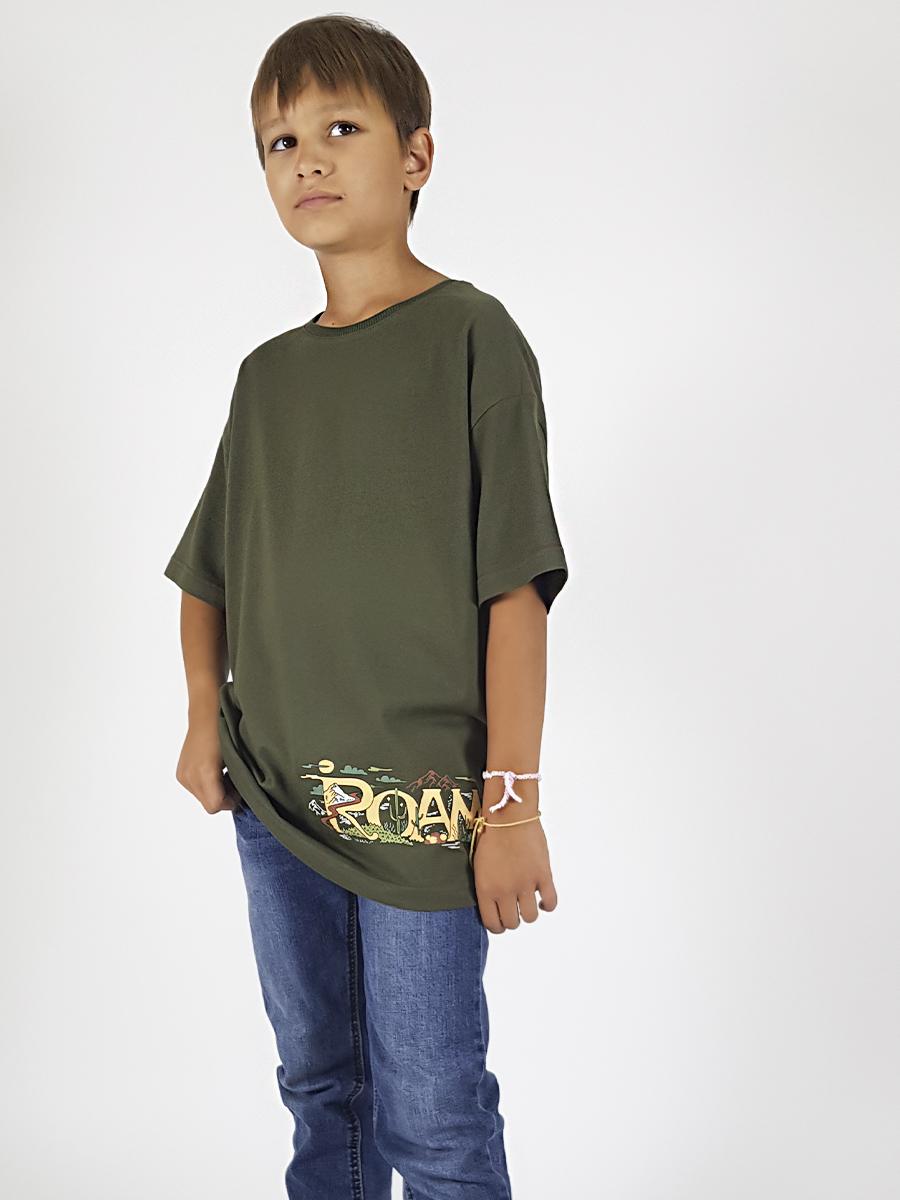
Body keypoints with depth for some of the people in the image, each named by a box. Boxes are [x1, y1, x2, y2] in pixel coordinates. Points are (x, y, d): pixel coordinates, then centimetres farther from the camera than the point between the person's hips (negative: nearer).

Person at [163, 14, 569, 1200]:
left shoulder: (471, 336, -6)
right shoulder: (268, 374, 10)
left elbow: (516, 584, -11)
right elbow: (210, 571, 17)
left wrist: (513, 798, -14)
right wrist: (207, 712, 0)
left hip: (421, 799, -5)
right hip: (273, 793, 6)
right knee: (318, 1084, 19)